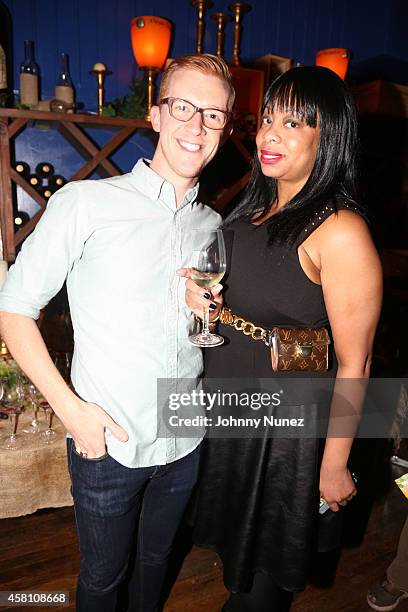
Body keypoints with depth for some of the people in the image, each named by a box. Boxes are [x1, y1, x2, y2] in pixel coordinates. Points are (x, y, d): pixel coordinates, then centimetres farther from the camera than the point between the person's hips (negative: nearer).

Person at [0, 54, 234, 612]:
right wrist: (70, 408, -15)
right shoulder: (85, 203, -13)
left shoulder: (213, 226, 3)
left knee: (155, 559, 27)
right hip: (108, 443, -4)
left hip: (185, 442, 4)